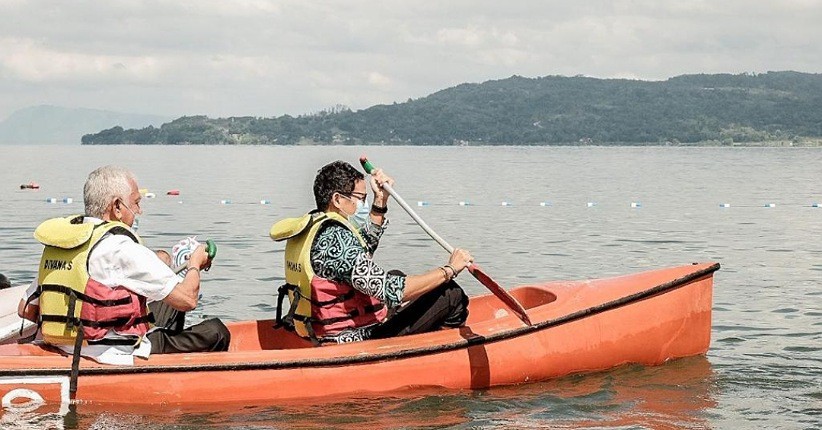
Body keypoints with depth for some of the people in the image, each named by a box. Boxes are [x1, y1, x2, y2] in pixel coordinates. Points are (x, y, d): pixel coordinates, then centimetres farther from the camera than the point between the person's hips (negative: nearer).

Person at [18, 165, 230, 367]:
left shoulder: (56, 243, 4)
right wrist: (195, 264, 6)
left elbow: (26, 311, 10)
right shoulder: (122, 249, -18)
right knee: (215, 332, 2)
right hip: (116, 358, -9)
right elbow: (187, 299, -15)